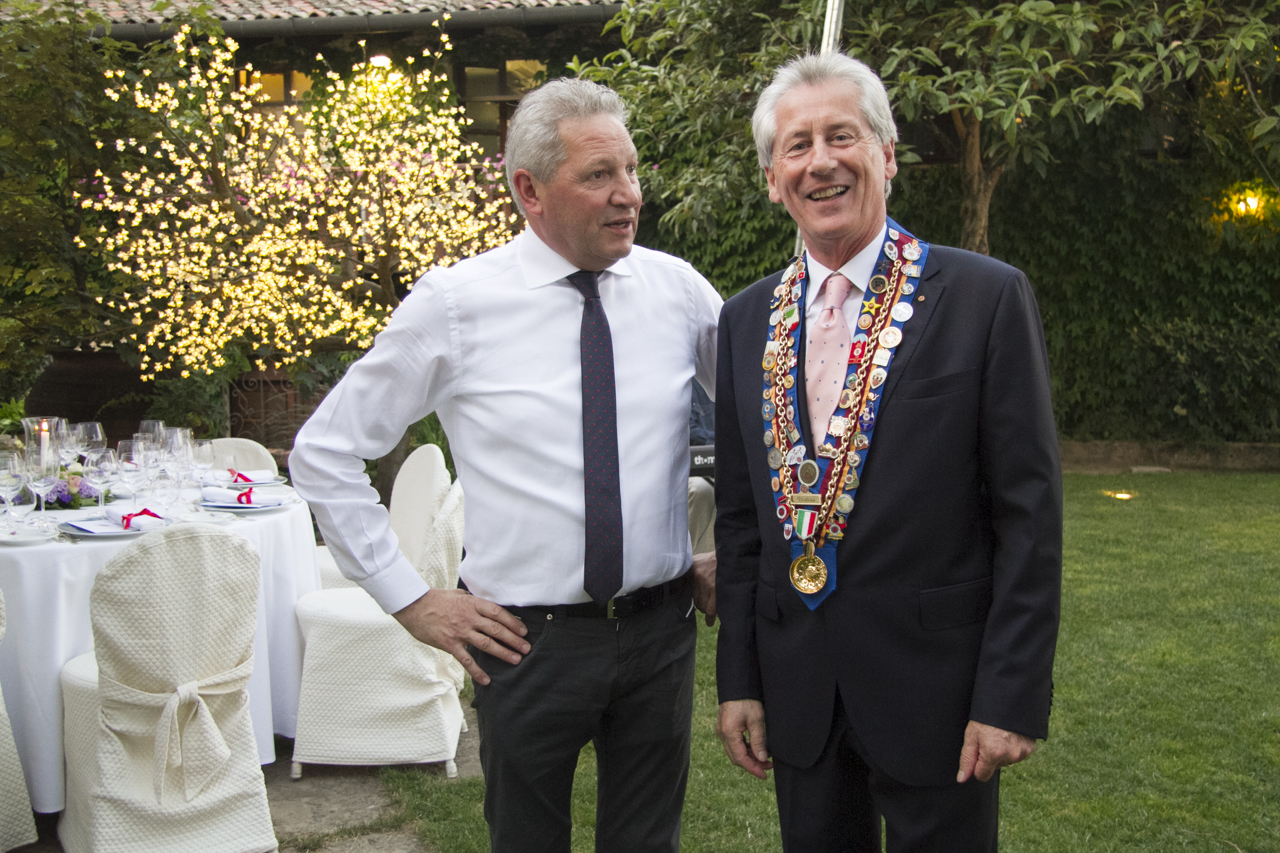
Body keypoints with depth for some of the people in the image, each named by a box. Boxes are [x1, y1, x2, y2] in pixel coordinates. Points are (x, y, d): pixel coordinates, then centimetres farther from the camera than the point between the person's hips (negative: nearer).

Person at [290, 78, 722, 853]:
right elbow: (323, 453, -3)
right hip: (529, 639, -2)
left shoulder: (677, 288, -2)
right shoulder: (455, 303, -9)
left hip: (660, 631, 3)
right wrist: (412, 599, -5)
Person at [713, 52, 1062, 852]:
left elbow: (1030, 514, -9)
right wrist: (738, 679, 6)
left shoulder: (988, 298, -9)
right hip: (798, 689, 4)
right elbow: (740, 515, 8)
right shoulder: (747, 319, 5)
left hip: (936, 685, -3)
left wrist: (1012, 696, -12)